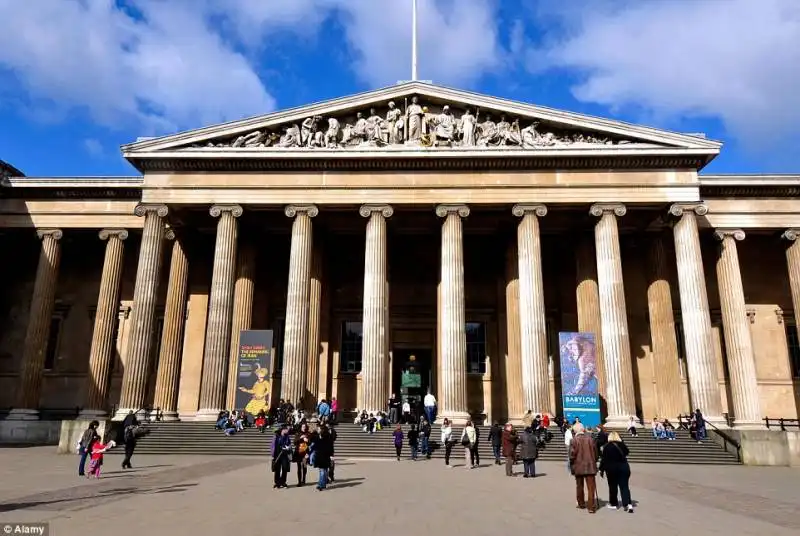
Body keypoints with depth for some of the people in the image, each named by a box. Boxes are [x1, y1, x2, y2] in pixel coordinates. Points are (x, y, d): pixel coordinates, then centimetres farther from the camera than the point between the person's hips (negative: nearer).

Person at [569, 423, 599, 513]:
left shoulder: (574, 440, -7)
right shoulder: (590, 439, 1)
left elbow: (572, 455, -9)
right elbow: (595, 452, 6)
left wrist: (572, 465, 4)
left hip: (578, 467, -1)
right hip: (590, 466, 1)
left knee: (579, 486, 16)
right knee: (591, 487, 0)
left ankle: (581, 504, 26)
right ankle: (591, 506, -5)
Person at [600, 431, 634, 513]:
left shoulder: (607, 446, -8)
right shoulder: (623, 445, 0)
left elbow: (604, 459, -7)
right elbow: (626, 453, 13)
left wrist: (601, 469, 0)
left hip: (612, 469, -3)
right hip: (624, 468, 3)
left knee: (613, 486, 10)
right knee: (624, 486, 5)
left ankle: (613, 504, 19)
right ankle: (628, 504, -8)